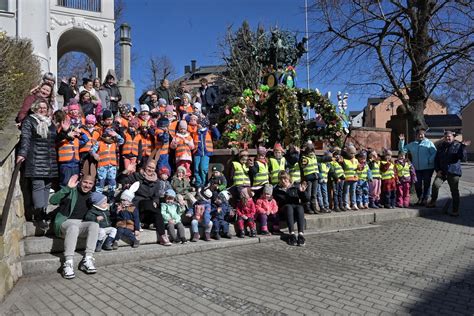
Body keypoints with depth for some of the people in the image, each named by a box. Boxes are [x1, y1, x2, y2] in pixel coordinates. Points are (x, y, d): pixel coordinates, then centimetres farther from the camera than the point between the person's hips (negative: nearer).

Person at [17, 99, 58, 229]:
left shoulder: (50, 122, 20)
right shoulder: (29, 121, 4)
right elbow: (25, 138, -8)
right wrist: (22, 153, -19)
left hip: (50, 161, 6)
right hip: (36, 160, -6)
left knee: (47, 186, 5)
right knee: (38, 186, -11)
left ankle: (43, 212, 13)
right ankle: (39, 216, -11)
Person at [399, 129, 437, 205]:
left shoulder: (429, 143, 1)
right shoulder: (412, 144, 11)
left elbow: (434, 153, -6)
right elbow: (402, 150, 8)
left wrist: (430, 161, -18)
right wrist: (401, 141, -4)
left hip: (427, 168, -3)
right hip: (417, 168, 3)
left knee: (426, 183, 4)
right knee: (417, 184, 6)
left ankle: (425, 199, 12)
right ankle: (420, 198, 20)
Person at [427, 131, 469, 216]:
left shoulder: (458, 146, -3)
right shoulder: (441, 147, 12)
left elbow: (463, 158, -15)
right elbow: (436, 159, 17)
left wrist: (463, 147, -26)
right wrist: (437, 170, 4)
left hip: (453, 172, -3)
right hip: (442, 171, 4)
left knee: (454, 191, 1)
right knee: (435, 184, -17)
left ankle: (455, 210, 9)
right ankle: (433, 201, 2)